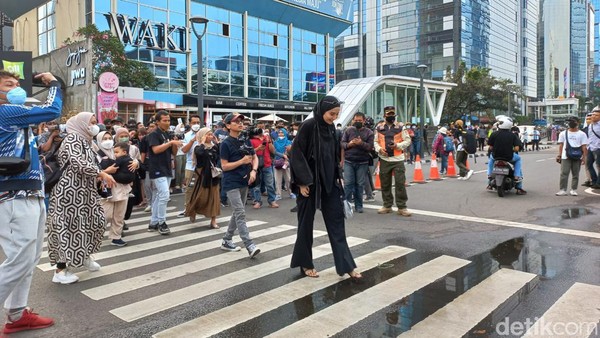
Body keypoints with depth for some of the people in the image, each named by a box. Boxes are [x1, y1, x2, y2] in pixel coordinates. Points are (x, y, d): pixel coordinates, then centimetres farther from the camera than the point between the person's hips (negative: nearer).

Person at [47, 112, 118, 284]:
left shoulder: (85, 141, 17)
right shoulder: (73, 138, -12)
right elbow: (78, 163, -26)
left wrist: (104, 172, 8)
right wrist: (103, 174, -24)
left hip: (82, 191, 10)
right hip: (69, 191, -10)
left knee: (95, 220, 14)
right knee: (68, 227, -5)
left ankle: (85, 255, 33)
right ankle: (60, 271, 5)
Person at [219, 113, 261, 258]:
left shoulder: (246, 140, 8)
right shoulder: (226, 143, -10)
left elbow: (255, 157, 14)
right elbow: (224, 166, -11)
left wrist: (253, 170, -5)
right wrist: (242, 161, -20)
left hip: (244, 182, 7)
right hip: (231, 183, -7)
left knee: (237, 213, 14)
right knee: (240, 213, -12)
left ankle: (226, 241, 27)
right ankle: (250, 246, -15)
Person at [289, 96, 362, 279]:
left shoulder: (331, 128, 7)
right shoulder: (308, 126, -14)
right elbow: (297, 153, -15)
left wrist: (338, 177, 11)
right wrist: (302, 182, -17)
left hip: (329, 182, 6)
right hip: (310, 182, -6)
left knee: (336, 221, 4)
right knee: (306, 223, 6)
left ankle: (346, 264, 9)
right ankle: (305, 264, 21)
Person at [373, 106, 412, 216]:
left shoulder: (400, 127, 3)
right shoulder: (379, 128, 8)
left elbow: (407, 140, 4)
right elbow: (376, 141, 13)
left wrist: (398, 145, -13)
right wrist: (379, 149, -7)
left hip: (398, 159, -2)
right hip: (384, 159, 2)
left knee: (400, 183, -5)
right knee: (385, 184, 8)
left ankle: (401, 207, 3)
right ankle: (387, 205, 21)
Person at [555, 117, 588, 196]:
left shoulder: (582, 134, 5)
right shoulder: (563, 133, 10)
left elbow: (584, 147, 2)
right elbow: (561, 145, 10)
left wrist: (584, 157, -5)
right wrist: (559, 155, 3)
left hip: (577, 157, 0)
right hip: (565, 157, 0)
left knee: (575, 174, 5)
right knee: (564, 173, -7)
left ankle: (573, 190, 12)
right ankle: (563, 190, -6)